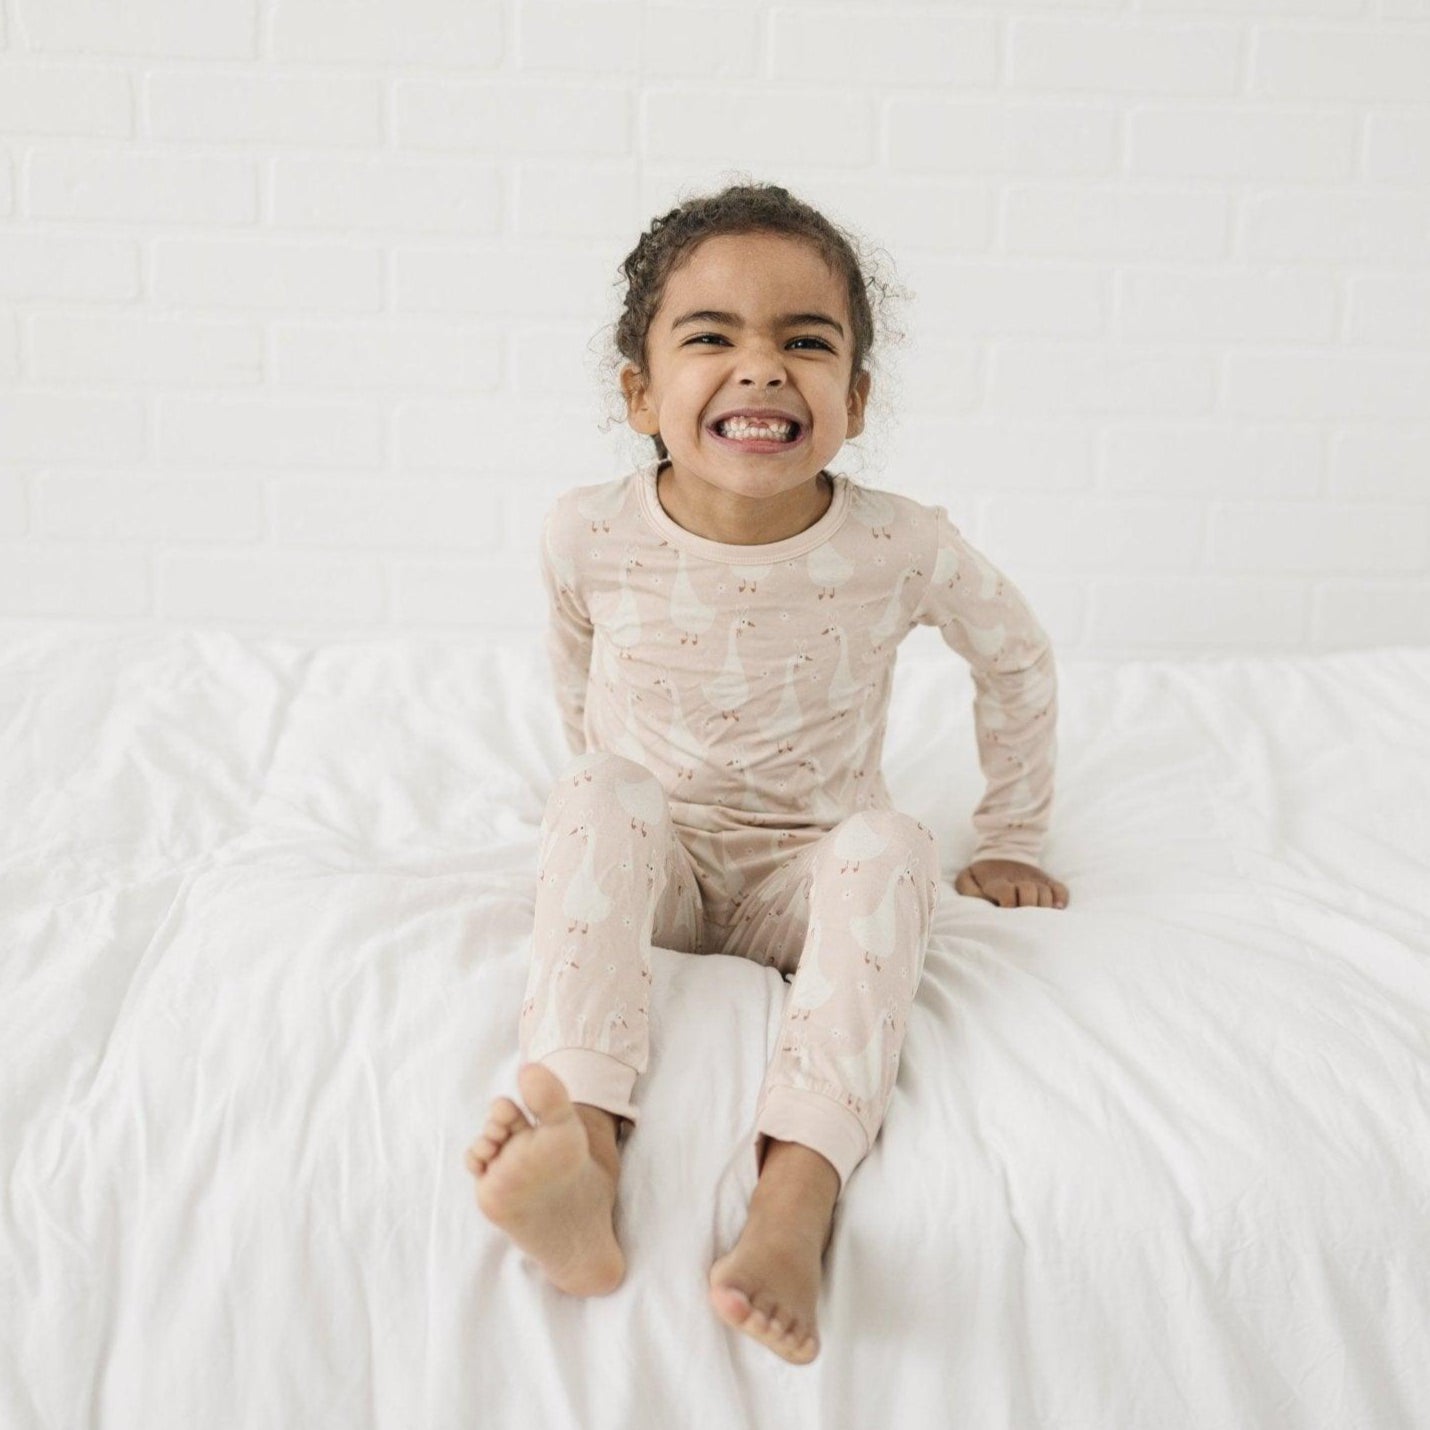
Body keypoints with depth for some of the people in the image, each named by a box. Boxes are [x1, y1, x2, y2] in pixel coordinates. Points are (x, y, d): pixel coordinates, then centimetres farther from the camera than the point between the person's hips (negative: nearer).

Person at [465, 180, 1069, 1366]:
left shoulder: (902, 547, -15)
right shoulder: (590, 537, -14)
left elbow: (1018, 660, 5)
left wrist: (1010, 844, 10)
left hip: (808, 870, 0)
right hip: (650, 866, 1)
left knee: (891, 847, -32)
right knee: (599, 800, -31)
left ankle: (798, 1203, -41)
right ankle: (582, 1144, -44)